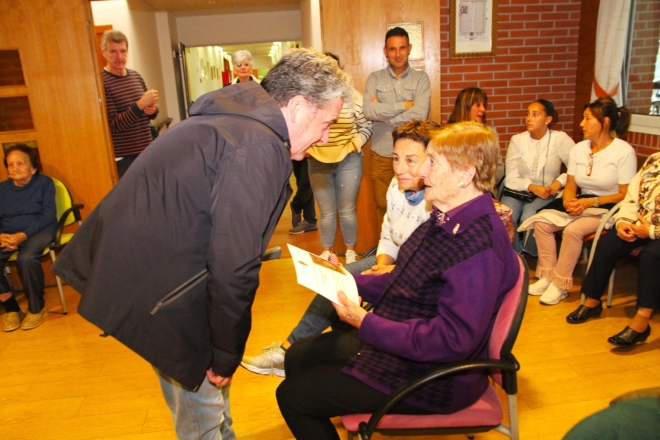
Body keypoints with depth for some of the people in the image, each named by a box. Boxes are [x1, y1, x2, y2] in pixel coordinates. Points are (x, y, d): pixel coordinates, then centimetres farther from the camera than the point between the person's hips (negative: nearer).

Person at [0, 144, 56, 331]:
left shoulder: (44, 182, 2)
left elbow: (49, 215, -8)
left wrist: (23, 235, -20)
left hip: (39, 230, -4)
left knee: (26, 258, -35)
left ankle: (37, 307, -13)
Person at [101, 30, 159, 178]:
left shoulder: (136, 76, 8)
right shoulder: (102, 82, -11)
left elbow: (150, 112, 17)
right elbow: (113, 125, -17)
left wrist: (152, 110, -7)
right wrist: (140, 105, -27)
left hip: (147, 152, 6)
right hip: (123, 158, -6)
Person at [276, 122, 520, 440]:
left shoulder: (479, 246, -29)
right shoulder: (447, 219, 2)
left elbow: (452, 341, -30)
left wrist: (365, 324, -26)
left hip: (432, 376, -9)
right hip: (396, 339, 9)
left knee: (292, 396, -4)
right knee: (299, 356, 16)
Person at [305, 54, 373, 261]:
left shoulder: (351, 95, -4)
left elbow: (366, 125, 3)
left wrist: (354, 145, -10)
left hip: (348, 161, 0)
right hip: (317, 163, 1)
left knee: (347, 211, 8)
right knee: (327, 212, 9)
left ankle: (350, 251, 27)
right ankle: (326, 251, 26)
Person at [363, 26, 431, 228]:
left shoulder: (421, 78, 2)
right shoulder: (375, 78, 4)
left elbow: (420, 115, -14)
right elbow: (368, 111, -13)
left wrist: (383, 112, -9)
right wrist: (403, 105, -12)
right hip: (381, 154, 1)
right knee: (383, 206, 10)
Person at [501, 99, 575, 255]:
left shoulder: (560, 139, -4)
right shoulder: (517, 140, -1)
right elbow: (511, 178, -5)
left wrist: (559, 181, -16)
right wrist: (532, 187, -19)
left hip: (546, 193, -1)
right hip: (517, 191, 1)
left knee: (528, 218, -31)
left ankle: (531, 256, 0)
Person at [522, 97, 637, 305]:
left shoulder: (624, 151, -11)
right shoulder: (579, 149, 5)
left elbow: (626, 194, -11)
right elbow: (570, 186, 8)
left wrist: (591, 202, -21)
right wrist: (569, 200, -14)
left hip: (608, 208, -5)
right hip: (581, 203, 6)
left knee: (573, 230, -32)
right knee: (541, 222, -19)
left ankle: (560, 284, -15)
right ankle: (547, 275, -9)